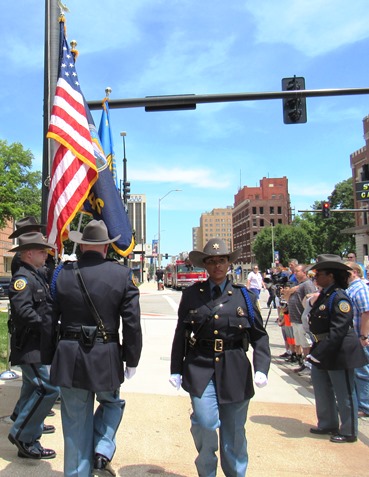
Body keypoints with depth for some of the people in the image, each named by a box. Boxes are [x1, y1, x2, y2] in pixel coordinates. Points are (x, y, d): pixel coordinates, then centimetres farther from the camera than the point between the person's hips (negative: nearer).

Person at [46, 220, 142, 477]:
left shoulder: (61, 274, -2)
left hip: (69, 358, 2)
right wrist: (132, 360, 4)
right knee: (112, 403, 26)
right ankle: (102, 452, 11)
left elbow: (49, 322, 2)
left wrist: (48, 358, 13)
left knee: (76, 421, 16)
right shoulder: (122, 274, -7)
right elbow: (132, 323, -7)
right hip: (106, 359, -1)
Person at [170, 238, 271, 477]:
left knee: (234, 431, 11)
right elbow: (181, 335, 7)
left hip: (234, 371, 1)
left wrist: (261, 368, -9)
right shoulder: (191, 294, 4)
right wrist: (176, 369, 5)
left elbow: (259, 336, 4)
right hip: (200, 369, -1)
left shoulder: (244, 296, 4)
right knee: (205, 423, -11)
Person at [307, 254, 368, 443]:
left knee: (344, 394, 8)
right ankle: (327, 424, 37)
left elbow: (337, 331, -25)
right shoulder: (323, 295, 8)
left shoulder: (339, 297, -20)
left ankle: (348, 432, 24)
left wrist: (319, 353, -25)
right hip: (321, 353, 9)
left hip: (338, 353, -9)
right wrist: (315, 350, 12)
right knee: (322, 392, 20)